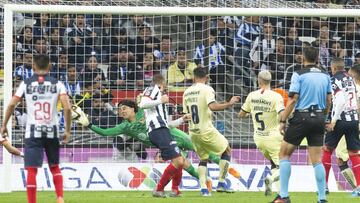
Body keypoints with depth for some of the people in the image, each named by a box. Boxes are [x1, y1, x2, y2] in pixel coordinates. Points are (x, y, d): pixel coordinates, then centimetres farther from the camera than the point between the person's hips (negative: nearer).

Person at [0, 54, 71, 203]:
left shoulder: (26, 84, 2)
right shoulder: (57, 84, 2)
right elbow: (67, 108, -8)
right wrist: (67, 130, 1)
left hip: (33, 132, -1)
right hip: (52, 132, 1)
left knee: (31, 170, -2)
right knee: (54, 167, 19)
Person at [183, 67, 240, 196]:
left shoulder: (187, 92, 8)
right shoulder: (207, 89, -11)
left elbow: (186, 114, 14)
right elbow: (212, 106, -27)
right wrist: (229, 104, -19)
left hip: (193, 132, 6)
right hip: (206, 131, -6)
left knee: (203, 159, 20)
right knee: (226, 151, 12)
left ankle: (203, 188, 6)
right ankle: (221, 183, 5)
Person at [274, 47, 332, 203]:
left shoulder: (298, 75, -7)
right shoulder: (325, 76, 8)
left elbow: (293, 100, -12)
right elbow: (328, 101, 10)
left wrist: (283, 121, -7)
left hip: (302, 117, -4)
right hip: (319, 119, 4)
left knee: (284, 154, 7)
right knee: (317, 160, 6)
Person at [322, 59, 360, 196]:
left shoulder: (335, 80, -9)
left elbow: (341, 101, -19)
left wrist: (333, 121, -18)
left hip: (340, 120, -6)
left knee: (327, 149, 9)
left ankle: (324, 184, 10)